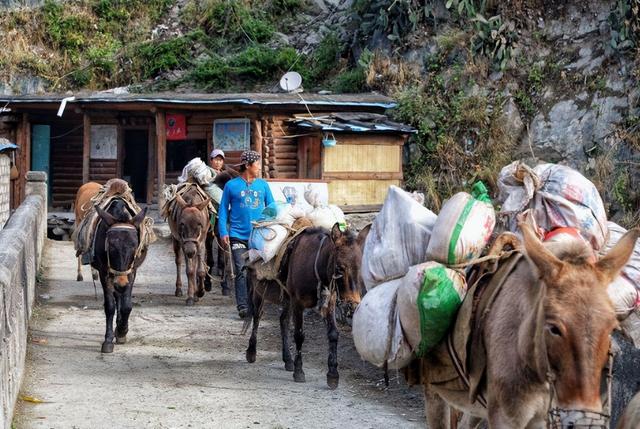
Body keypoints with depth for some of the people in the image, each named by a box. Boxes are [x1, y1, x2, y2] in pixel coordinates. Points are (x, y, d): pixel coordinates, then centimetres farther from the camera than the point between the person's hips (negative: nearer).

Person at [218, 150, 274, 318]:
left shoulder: (263, 185, 9)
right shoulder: (232, 185, 1)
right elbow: (223, 210, 4)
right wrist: (223, 232, -6)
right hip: (238, 236, -3)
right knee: (242, 272, -9)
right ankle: (243, 307, -9)